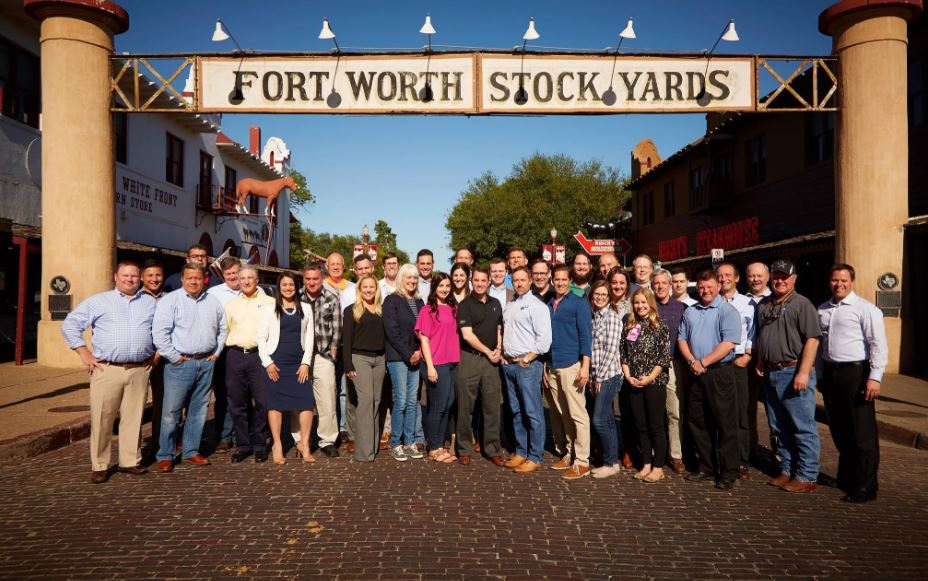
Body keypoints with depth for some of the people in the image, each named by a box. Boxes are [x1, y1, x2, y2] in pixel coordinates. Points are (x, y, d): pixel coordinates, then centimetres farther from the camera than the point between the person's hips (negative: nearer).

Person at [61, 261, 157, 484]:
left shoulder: (150, 302, 14)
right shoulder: (97, 301, 8)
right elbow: (70, 325, 8)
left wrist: (157, 351, 10)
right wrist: (84, 353, 1)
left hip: (139, 371, 2)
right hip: (107, 370, -2)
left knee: (133, 418, 6)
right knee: (102, 419, -1)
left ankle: (130, 461, 17)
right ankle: (99, 465, 10)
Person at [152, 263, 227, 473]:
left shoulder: (213, 302, 11)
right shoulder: (170, 300, -5)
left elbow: (222, 329, 21)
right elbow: (159, 332, -12)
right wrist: (175, 357, -12)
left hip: (206, 363, 5)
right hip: (180, 363, -4)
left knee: (198, 410, 11)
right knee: (171, 411, -2)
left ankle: (191, 452, 23)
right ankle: (165, 456, 10)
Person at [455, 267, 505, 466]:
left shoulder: (496, 304, 13)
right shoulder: (465, 305, -3)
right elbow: (467, 335, -9)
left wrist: (498, 349, 1)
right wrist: (488, 351, -6)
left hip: (491, 360, 4)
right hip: (469, 358, -4)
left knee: (492, 405, 5)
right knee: (466, 406, 3)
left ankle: (493, 449, 15)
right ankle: (464, 449, 15)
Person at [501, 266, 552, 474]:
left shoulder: (536, 305, -7)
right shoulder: (508, 306, 17)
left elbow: (544, 339, -13)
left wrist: (527, 359, -12)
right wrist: (503, 354, 9)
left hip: (528, 365, -7)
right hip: (509, 364, 7)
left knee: (532, 413, -4)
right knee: (516, 411, 12)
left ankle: (535, 457, 4)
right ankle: (521, 452, 22)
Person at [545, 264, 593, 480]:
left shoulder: (579, 304, -1)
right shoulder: (548, 306, 14)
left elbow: (586, 336, -6)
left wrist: (585, 367, -14)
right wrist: (545, 365, 13)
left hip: (571, 365, -5)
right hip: (551, 367, 6)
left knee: (577, 415, -4)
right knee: (560, 415, 10)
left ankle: (582, 461, 2)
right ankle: (567, 454, 20)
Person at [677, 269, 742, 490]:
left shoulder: (727, 311, -5)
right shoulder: (690, 312, 14)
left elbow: (728, 343, -15)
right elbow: (682, 339, 12)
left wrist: (703, 362, -15)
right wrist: (692, 361, -6)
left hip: (719, 373, -6)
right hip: (695, 374, 6)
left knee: (725, 424, -1)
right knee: (698, 422, 11)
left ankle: (728, 472, 9)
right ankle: (706, 467, 24)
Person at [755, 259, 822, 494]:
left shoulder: (802, 304, -7)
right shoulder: (763, 305, 14)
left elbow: (812, 339, -14)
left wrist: (803, 373, -20)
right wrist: (760, 362, 12)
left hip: (794, 372, -7)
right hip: (771, 373, 7)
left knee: (803, 428, -1)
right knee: (780, 427, 14)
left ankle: (806, 477, 8)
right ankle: (787, 471, 25)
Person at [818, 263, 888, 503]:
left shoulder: (865, 308, -7)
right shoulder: (822, 310, 13)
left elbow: (879, 345, -12)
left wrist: (874, 378, -18)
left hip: (855, 373, -7)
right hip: (830, 373, 7)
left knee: (862, 434, -2)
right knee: (839, 431, 16)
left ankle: (865, 488, 6)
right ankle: (846, 479, 31)